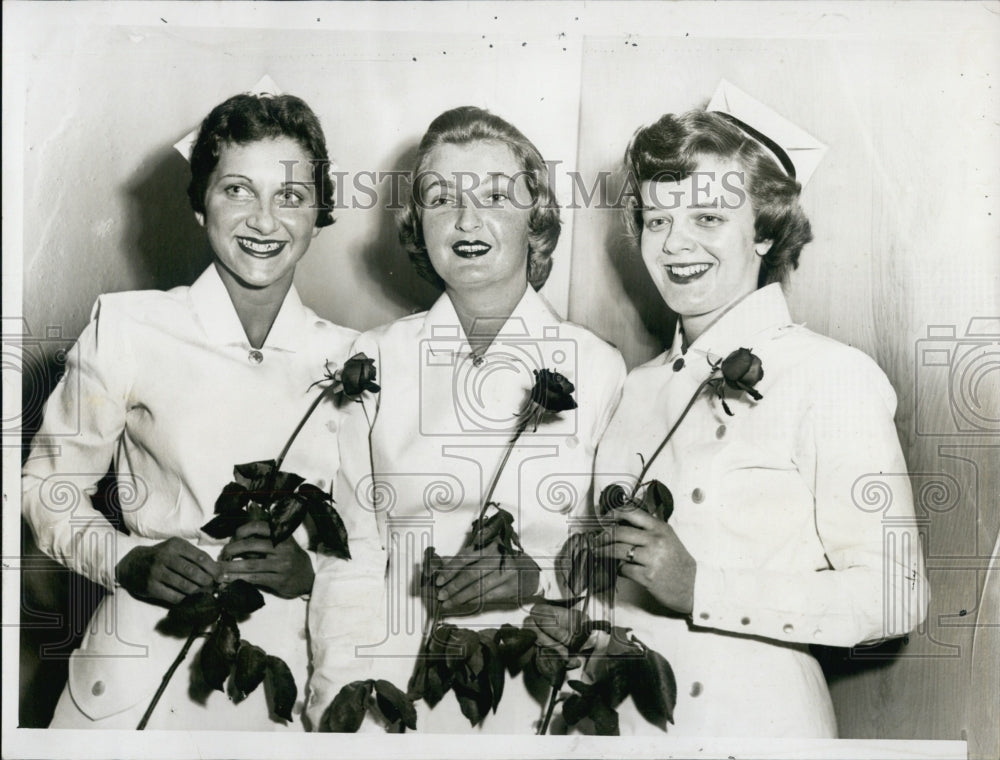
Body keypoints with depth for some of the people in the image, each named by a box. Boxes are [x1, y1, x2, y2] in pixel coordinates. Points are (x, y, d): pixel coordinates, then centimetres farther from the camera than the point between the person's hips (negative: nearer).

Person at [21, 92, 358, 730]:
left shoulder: (350, 360, -1)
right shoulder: (127, 328, -7)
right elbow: (49, 487, 2)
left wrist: (313, 569, -11)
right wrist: (128, 560, -15)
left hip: (283, 686, 2)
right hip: (139, 678, -1)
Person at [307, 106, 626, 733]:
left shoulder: (600, 367, 2)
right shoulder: (376, 359, 5)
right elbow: (346, 557, 2)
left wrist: (539, 577, -14)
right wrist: (346, 710, -7)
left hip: (545, 697, -1)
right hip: (404, 692, 2)